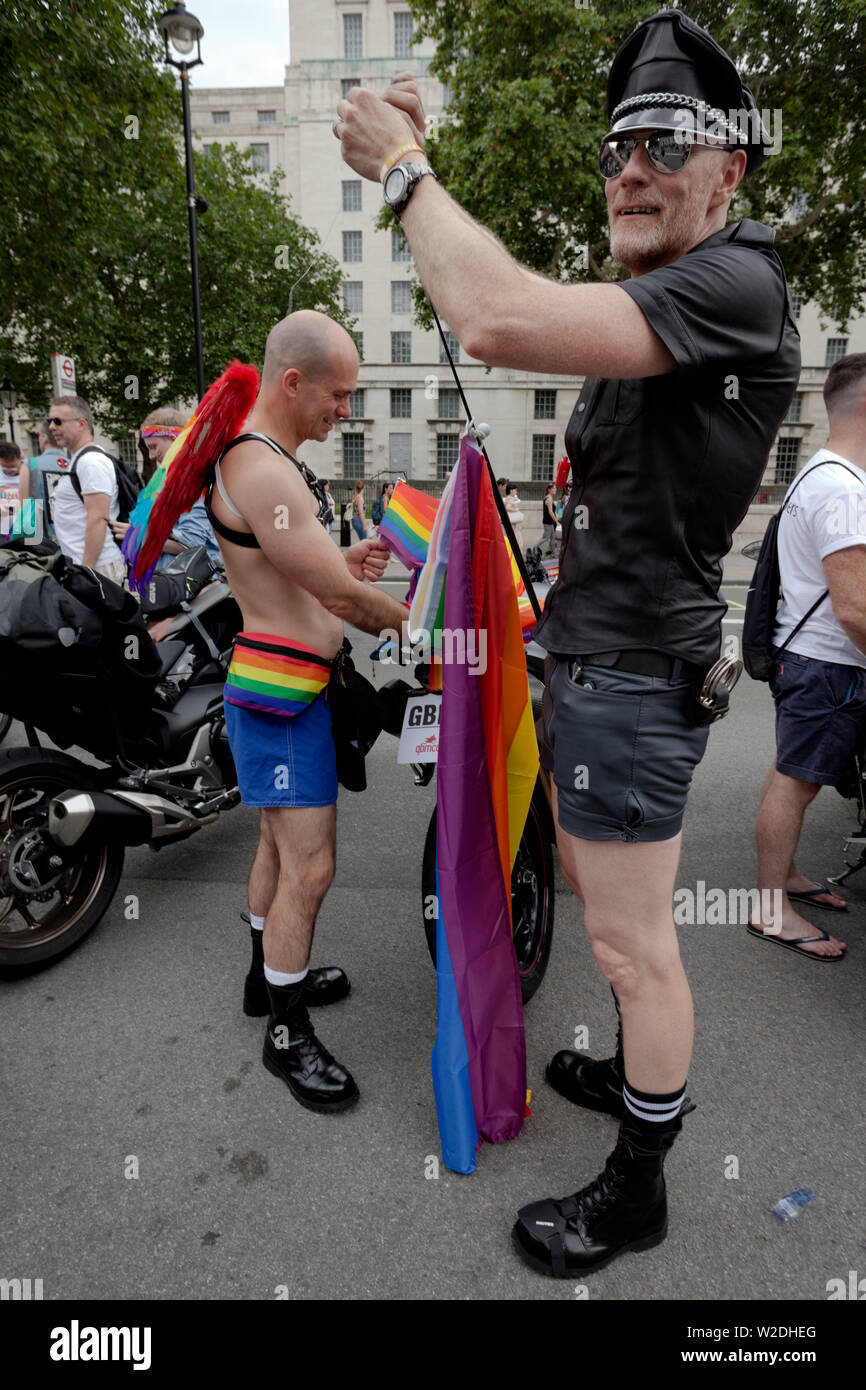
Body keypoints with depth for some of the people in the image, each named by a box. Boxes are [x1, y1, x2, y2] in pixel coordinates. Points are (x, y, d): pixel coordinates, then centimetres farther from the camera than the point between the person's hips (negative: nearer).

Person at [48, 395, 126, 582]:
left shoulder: (91, 461, -13)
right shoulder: (79, 460, 20)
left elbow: (98, 519, -21)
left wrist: (87, 569, -23)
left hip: (97, 566, -10)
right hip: (82, 565, 10)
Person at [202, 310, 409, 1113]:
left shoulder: (262, 457, 14)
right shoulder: (262, 470, -21)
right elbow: (341, 600, -22)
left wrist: (341, 561, 6)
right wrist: (416, 626, -5)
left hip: (284, 682, 11)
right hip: (281, 692, -11)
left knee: (281, 843, 22)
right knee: (309, 867, -5)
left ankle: (269, 976, 40)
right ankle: (286, 1038, 13)